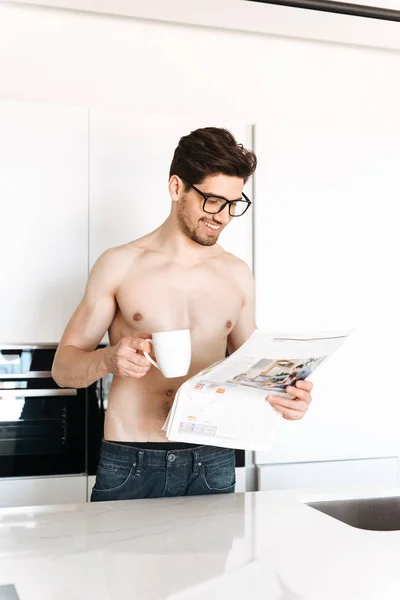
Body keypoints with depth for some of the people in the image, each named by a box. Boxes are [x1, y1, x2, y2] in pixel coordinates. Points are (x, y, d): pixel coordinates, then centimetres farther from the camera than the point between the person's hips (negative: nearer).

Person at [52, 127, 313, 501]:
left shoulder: (237, 274, 6)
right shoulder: (120, 266, -3)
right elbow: (64, 366, 0)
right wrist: (109, 359, -21)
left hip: (212, 465, 3)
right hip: (129, 465, -2)